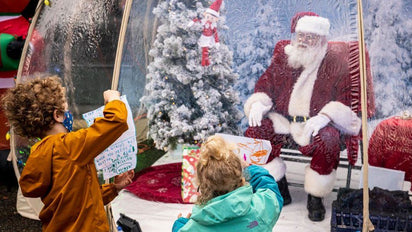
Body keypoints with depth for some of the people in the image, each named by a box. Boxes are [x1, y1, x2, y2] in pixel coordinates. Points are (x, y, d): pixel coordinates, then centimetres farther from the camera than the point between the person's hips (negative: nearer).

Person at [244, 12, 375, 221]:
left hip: (318, 124, -3)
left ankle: (315, 197, -9)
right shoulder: (283, 56, 9)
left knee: (328, 143, -35)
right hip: (284, 121, 4)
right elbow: (265, 84, 12)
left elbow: (344, 99, -9)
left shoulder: (336, 63, -2)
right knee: (253, 133, -20)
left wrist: (325, 116, -27)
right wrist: (258, 103, -9)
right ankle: (280, 190, -4)